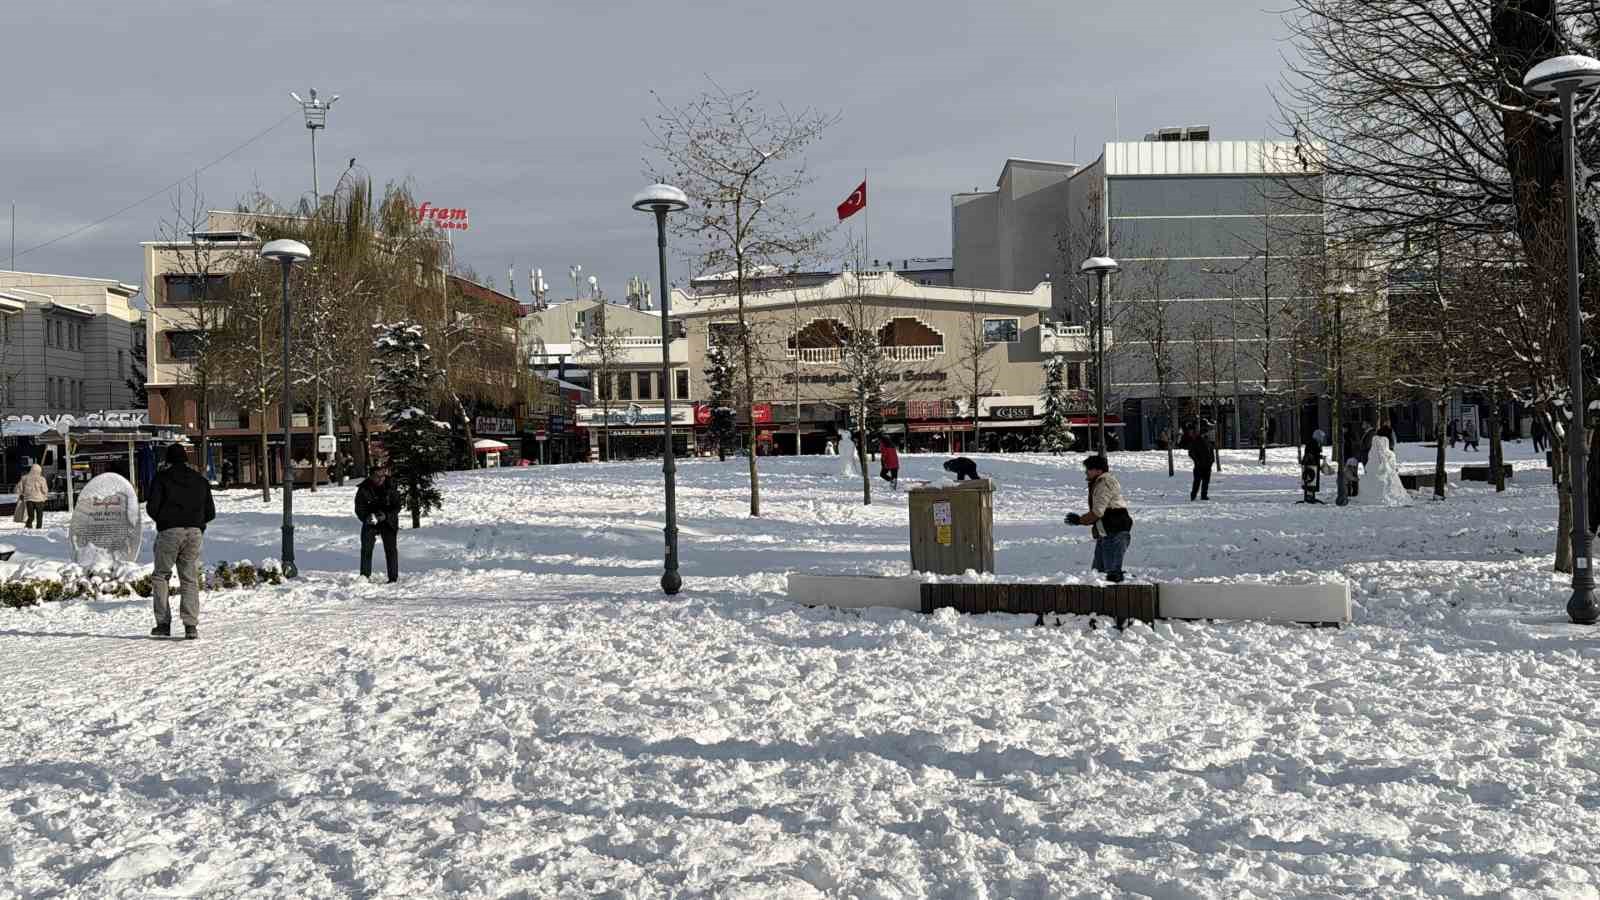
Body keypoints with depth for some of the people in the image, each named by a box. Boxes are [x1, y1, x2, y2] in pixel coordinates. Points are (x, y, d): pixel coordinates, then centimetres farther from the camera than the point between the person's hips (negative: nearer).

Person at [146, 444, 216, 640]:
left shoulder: (162, 478, 1)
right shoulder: (200, 480, 13)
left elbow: (152, 507, -5)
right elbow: (211, 513, 11)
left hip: (169, 532, -3)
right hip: (195, 532, 3)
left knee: (160, 576, 12)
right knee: (190, 579, 5)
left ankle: (163, 623, 7)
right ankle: (191, 625, -6)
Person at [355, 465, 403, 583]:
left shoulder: (391, 487, -11)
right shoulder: (364, 488, -11)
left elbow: (397, 506, -8)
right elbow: (359, 508, -9)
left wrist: (386, 515, -25)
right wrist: (367, 517, -29)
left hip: (388, 522, -1)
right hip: (370, 522, 1)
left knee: (390, 549, -3)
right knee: (366, 548, -6)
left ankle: (393, 578, 1)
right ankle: (364, 575, 3)